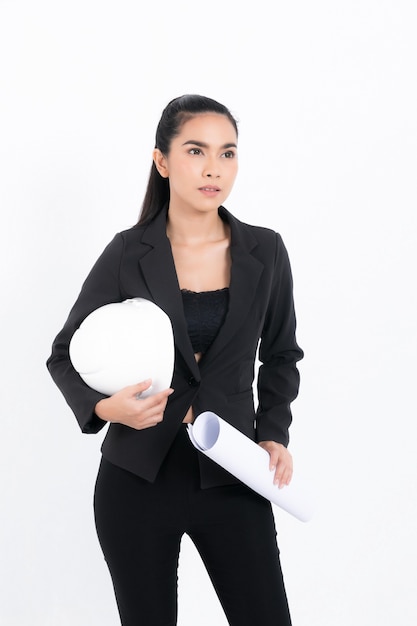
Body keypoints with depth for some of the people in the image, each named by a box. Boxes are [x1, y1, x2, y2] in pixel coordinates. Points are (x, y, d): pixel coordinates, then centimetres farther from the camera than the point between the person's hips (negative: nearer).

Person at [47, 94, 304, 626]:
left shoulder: (264, 252, 0)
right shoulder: (128, 254, -5)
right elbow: (65, 354, 2)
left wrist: (274, 435, 0)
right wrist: (102, 406, -18)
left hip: (230, 476, 1)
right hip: (138, 478, -1)